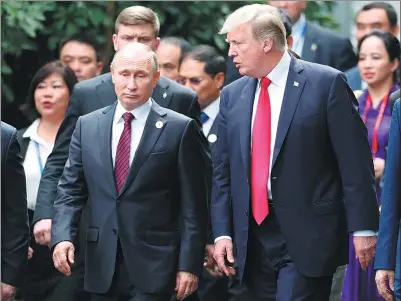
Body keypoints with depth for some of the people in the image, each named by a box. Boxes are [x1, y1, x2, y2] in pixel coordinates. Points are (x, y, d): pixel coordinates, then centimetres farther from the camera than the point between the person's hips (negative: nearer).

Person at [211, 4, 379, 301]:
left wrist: (363, 228, -10)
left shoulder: (326, 83, -5)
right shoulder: (232, 95, 11)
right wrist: (222, 232, 5)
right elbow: (223, 171, 14)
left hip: (308, 236, -5)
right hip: (254, 240, 5)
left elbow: (355, 163, -6)